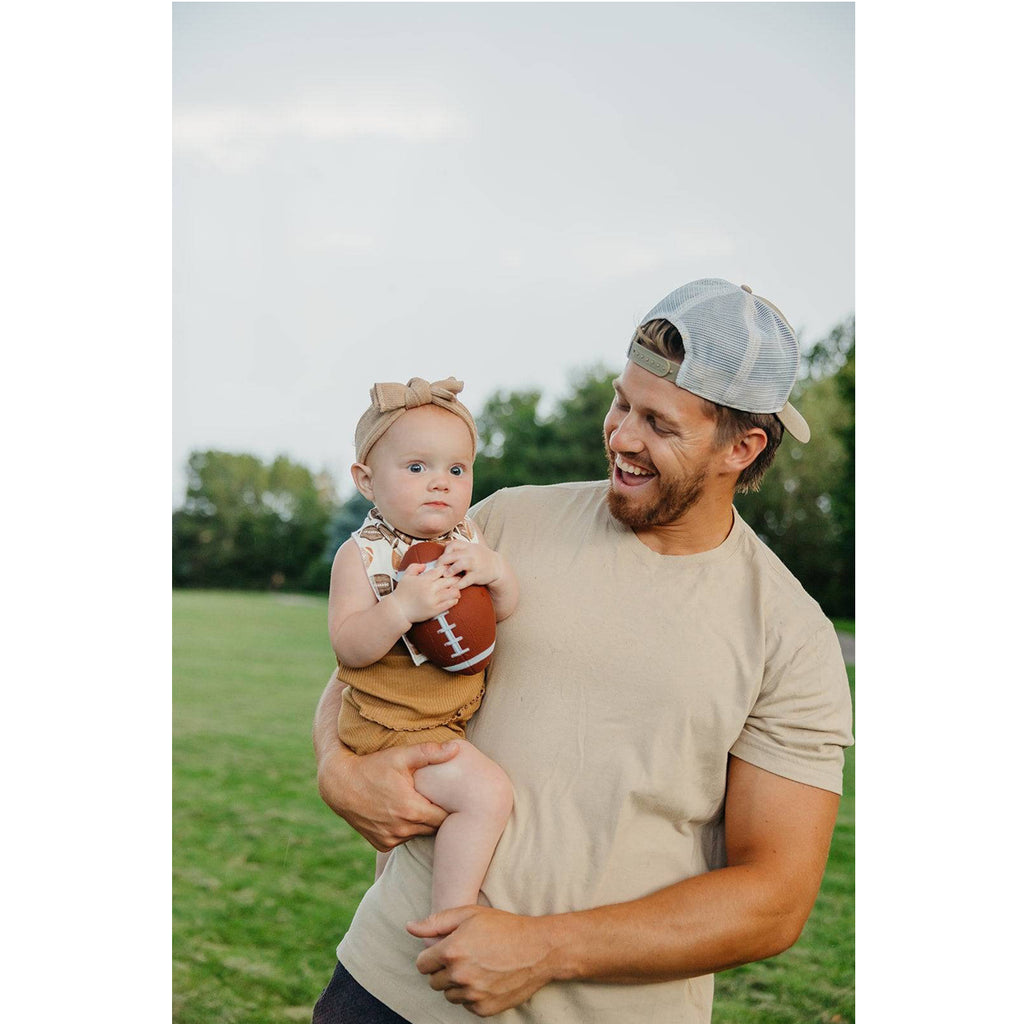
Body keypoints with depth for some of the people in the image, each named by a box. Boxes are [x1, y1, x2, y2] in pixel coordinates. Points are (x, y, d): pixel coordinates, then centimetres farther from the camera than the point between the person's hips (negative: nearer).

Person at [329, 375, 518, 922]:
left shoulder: (465, 537, 2)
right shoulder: (362, 554, -15)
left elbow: (504, 611, 2)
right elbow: (348, 646, -21)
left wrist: (493, 570, -19)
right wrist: (403, 606, -36)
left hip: (457, 718, 8)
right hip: (391, 726, -8)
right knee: (486, 793, -23)